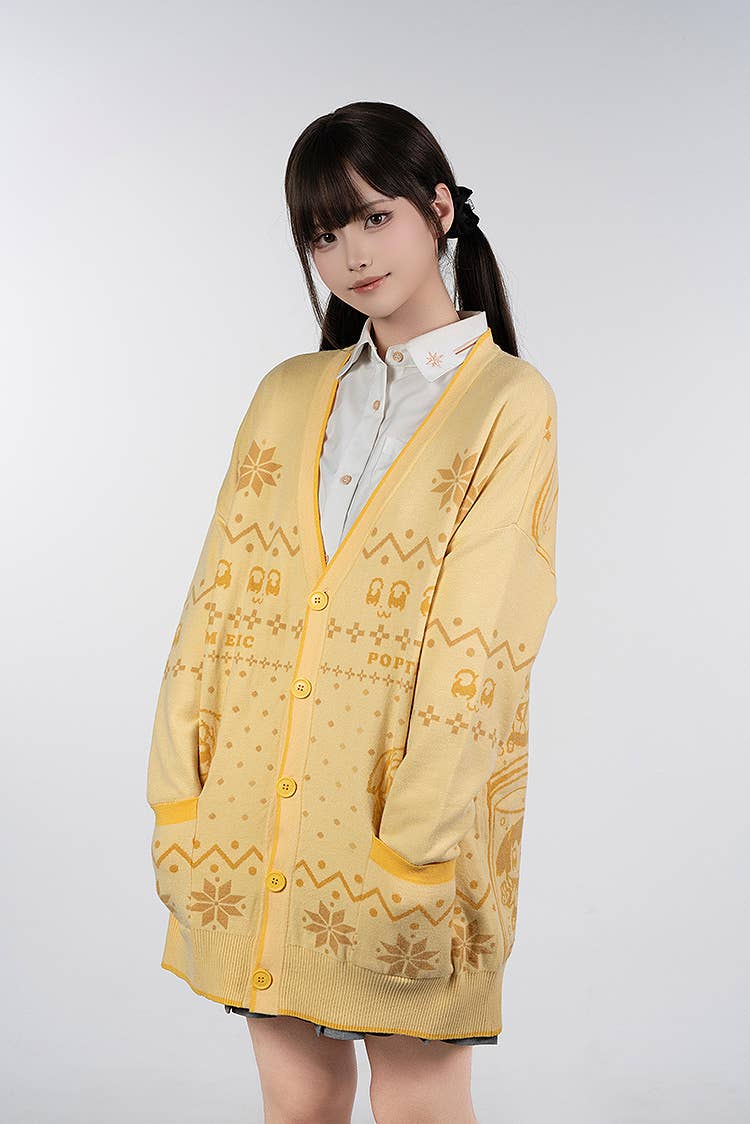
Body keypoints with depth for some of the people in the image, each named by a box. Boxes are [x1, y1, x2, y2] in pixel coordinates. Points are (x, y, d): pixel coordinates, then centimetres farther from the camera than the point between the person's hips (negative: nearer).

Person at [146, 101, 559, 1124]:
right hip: (262, 805, 4)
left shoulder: (510, 405, -4)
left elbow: (475, 645, -12)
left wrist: (412, 853, -17)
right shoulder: (288, 395, 12)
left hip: (413, 809, -4)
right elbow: (217, 599, 8)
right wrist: (179, 800, 0)